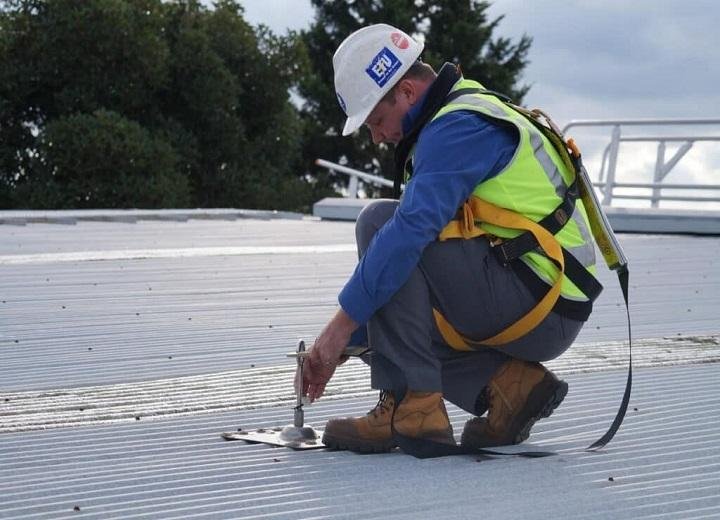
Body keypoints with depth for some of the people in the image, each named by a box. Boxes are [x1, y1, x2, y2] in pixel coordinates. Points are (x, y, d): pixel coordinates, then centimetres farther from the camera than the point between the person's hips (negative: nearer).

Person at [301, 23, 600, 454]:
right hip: (546, 310, 10)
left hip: (540, 305, -10)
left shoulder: (460, 126, -12)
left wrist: (343, 326, -21)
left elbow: (412, 228, -26)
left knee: (381, 222, -12)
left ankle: (412, 405, -18)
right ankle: (510, 382, 3)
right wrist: (346, 343, 16)